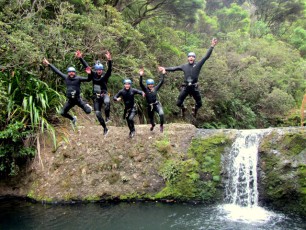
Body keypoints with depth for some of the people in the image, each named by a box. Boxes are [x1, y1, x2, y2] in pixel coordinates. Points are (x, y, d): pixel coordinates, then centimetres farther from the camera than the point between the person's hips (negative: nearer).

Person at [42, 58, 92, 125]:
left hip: (78, 99, -4)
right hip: (70, 100, 4)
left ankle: (87, 106, 29)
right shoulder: (66, 78, 2)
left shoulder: (78, 78, -8)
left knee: (88, 111, -11)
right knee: (62, 113, 3)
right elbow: (57, 71, 8)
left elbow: (87, 79, -20)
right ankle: (73, 119, 33)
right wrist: (49, 64, 11)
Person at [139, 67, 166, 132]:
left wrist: (163, 74, -9)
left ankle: (161, 125, 0)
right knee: (151, 117, 18)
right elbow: (140, 83, -21)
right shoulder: (145, 90, -7)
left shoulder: (155, 88, -2)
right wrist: (141, 76, -33)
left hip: (157, 104, -1)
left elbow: (161, 82, -2)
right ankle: (152, 125, 56)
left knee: (161, 113, -27)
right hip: (150, 106, 1)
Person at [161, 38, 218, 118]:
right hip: (185, 87, 1)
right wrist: (165, 69, 8)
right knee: (178, 103, 1)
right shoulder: (184, 66, 6)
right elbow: (174, 68, 11)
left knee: (199, 104, 6)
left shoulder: (198, 65, -1)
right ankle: (183, 109, 36)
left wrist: (212, 46, -16)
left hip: (194, 87, -1)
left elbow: (206, 56, -7)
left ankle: (195, 109, 41)